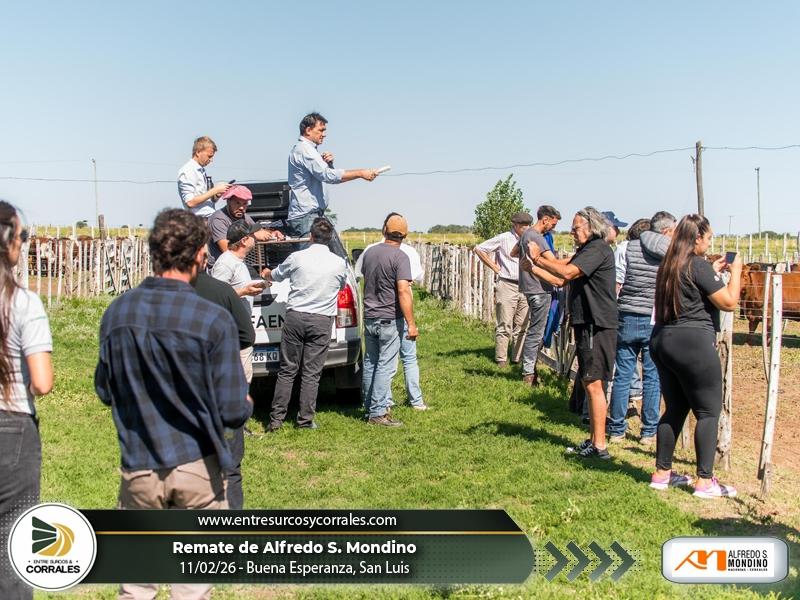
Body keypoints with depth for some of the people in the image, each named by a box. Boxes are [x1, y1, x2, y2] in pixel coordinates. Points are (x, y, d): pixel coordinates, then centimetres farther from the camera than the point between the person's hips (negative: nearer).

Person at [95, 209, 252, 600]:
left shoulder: (117, 312, -5)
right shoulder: (214, 320, -16)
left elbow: (105, 391, 7)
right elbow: (231, 411, -14)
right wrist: (247, 405, 9)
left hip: (138, 468, 3)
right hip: (197, 467, -3)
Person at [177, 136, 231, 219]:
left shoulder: (203, 171, 16)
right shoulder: (186, 172, -7)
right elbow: (190, 202, -17)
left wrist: (218, 194, -1)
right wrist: (215, 190, -14)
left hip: (211, 219, 8)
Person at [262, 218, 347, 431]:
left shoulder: (297, 257, -2)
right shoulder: (339, 263, 0)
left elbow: (276, 275, 17)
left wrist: (266, 273, 40)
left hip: (295, 317, 0)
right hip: (322, 321, 0)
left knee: (287, 370, 7)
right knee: (311, 374, 5)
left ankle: (276, 418, 8)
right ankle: (305, 419, 8)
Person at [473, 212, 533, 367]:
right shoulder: (503, 238, -6)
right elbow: (478, 249, -4)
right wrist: (494, 267, -4)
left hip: (524, 287, 5)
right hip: (507, 286, -5)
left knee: (521, 326, 9)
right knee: (504, 326, -3)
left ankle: (518, 358, 17)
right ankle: (501, 359, 4)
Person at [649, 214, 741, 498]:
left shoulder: (668, 266, 13)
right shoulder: (699, 266, -11)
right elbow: (729, 302, -10)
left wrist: (713, 272, 23)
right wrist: (735, 270, 3)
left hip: (662, 340, 9)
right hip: (693, 342, -8)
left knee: (674, 409, 15)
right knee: (709, 412, 0)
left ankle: (662, 474, 19)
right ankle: (705, 481, 1)